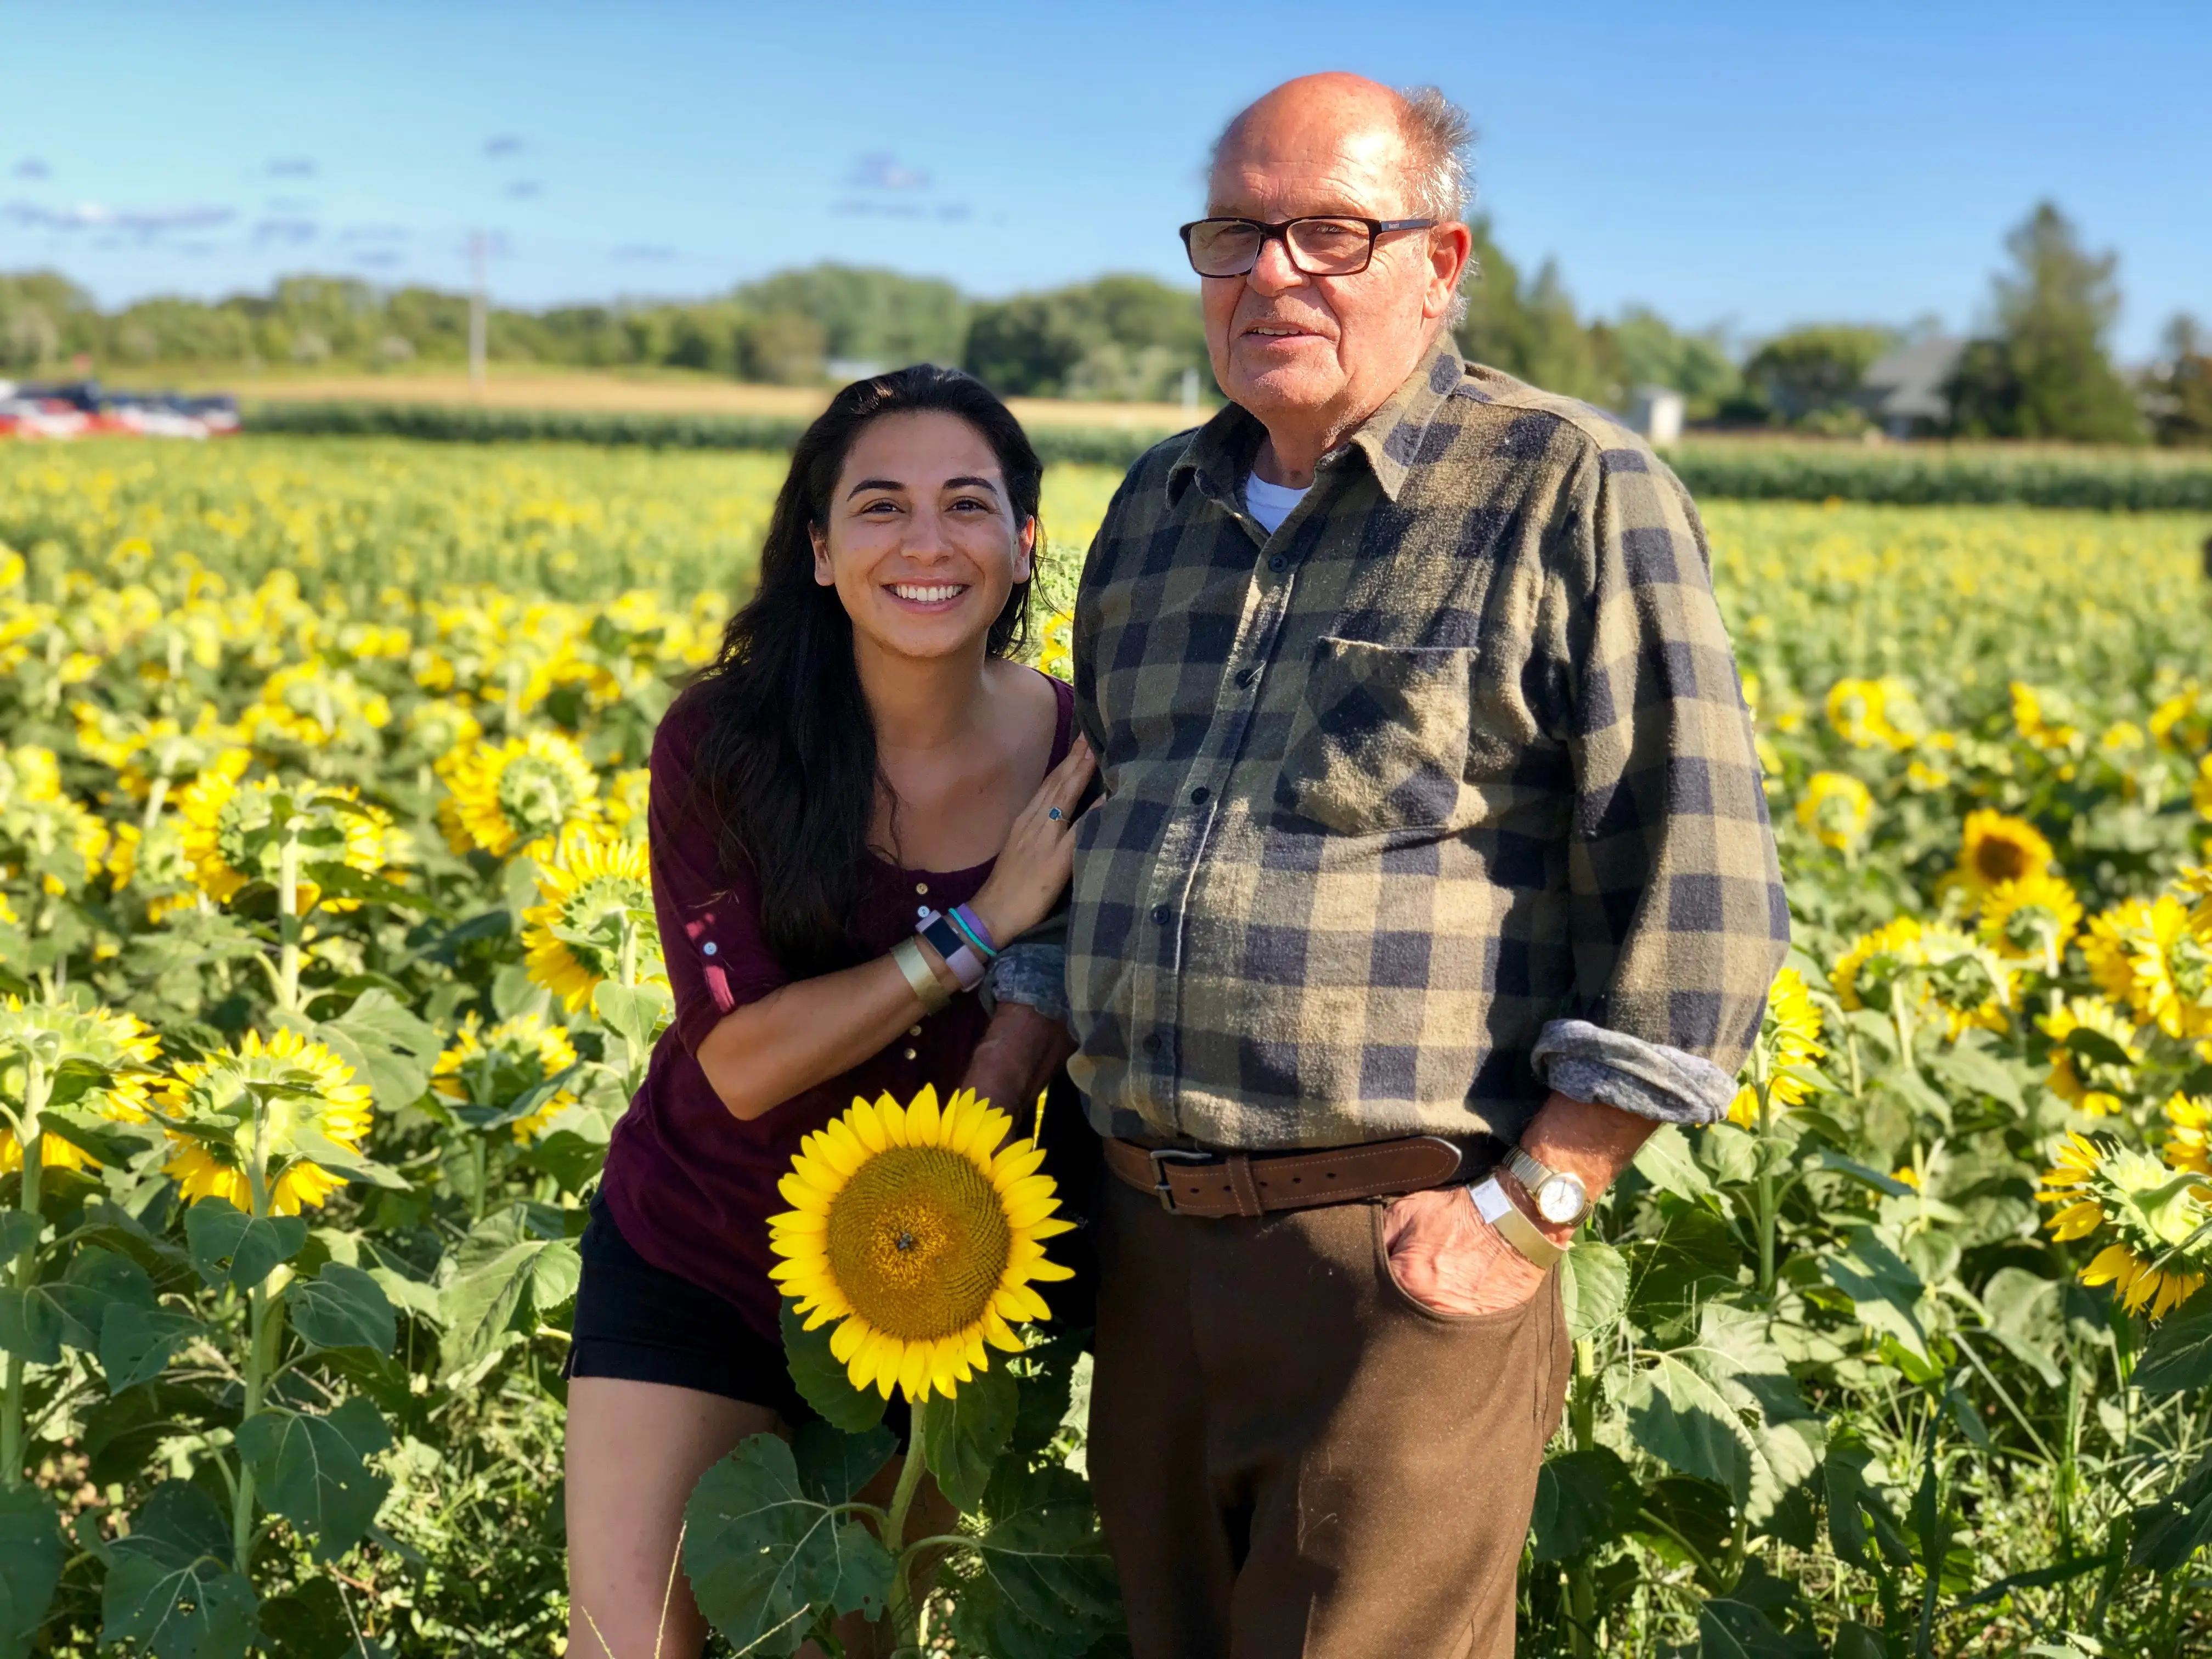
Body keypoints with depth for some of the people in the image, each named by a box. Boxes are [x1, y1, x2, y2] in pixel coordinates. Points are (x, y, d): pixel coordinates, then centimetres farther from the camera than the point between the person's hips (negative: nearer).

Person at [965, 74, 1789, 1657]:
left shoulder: (1578, 496, -7)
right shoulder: (1158, 508, 13)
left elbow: (1696, 895, -11)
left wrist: (1531, 1212, -14)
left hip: (1402, 1252, -6)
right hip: (1151, 1241, 7)